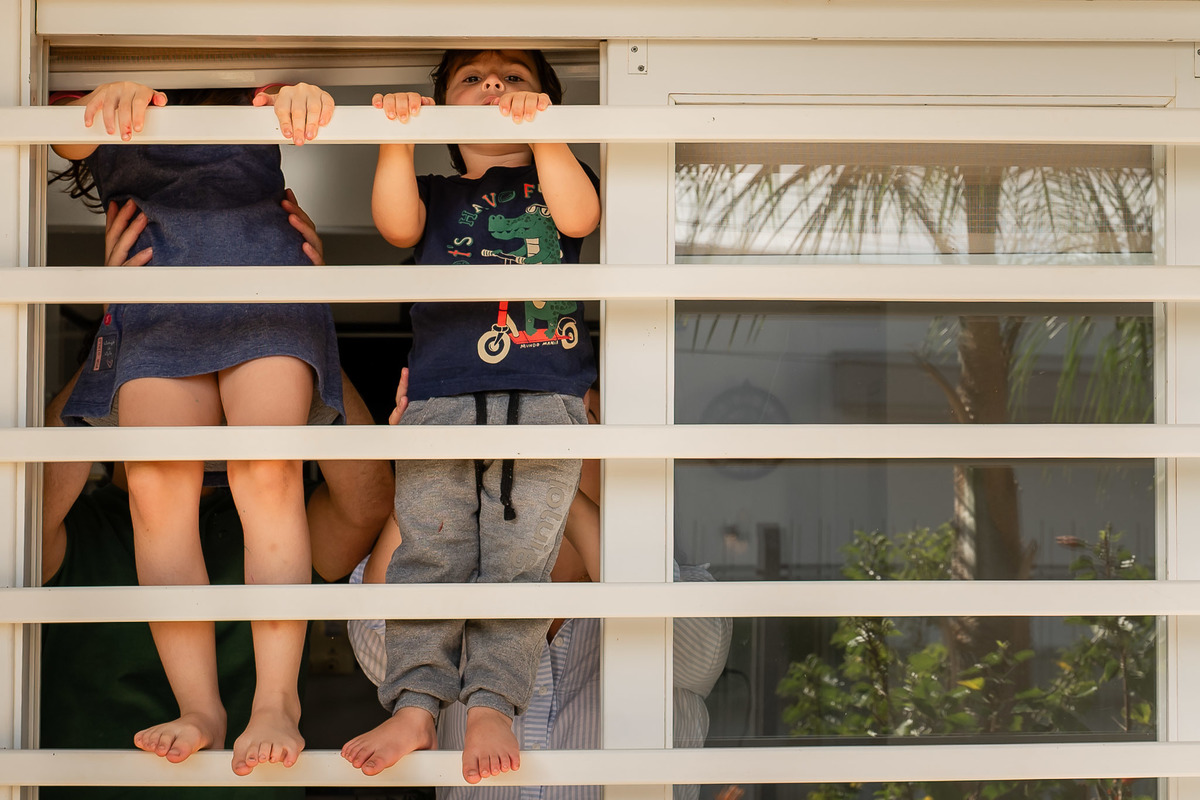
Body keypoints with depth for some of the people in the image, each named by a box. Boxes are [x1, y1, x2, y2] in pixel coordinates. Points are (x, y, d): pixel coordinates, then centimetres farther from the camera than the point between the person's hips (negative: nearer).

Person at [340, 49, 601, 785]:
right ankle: (416, 705, -2)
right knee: (429, 556, -4)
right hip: (440, 399, 1)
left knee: (518, 560, -5)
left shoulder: (556, 179, 18)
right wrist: (397, 140, -16)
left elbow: (579, 216, -6)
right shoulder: (438, 196, 21)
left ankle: (493, 704, -2)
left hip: (543, 400, -1)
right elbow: (398, 224, -3)